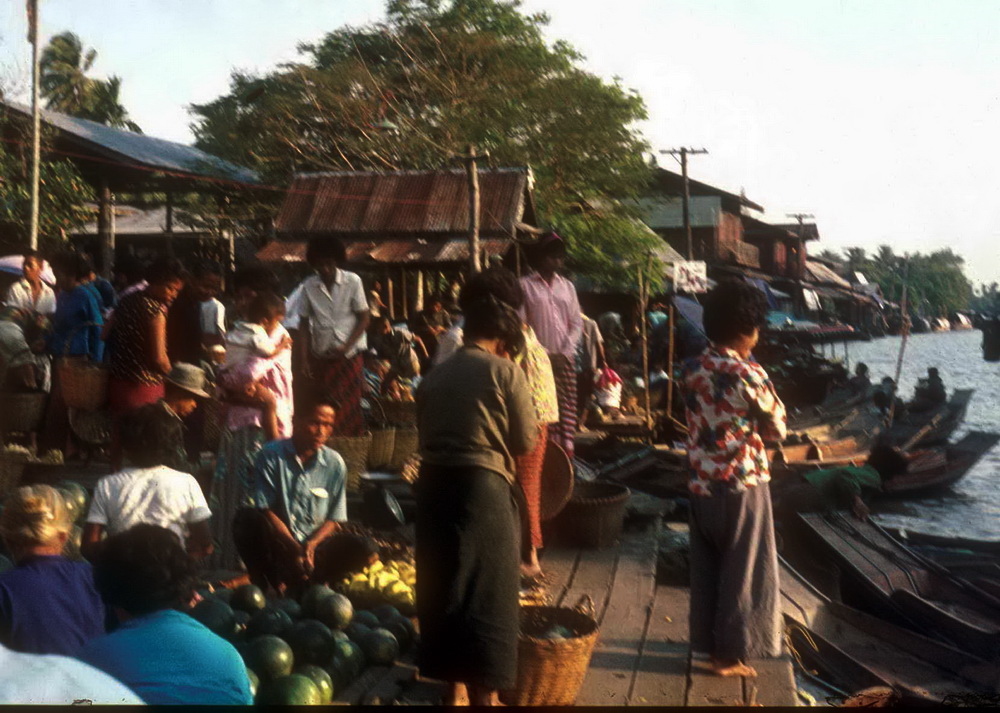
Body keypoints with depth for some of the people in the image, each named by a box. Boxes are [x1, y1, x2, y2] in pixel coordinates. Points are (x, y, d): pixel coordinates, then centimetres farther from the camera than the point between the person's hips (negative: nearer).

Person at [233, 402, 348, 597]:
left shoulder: (335, 463, 0)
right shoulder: (271, 455, -7)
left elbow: (334, 519, 2)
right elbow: (266, 510, -11)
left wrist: (311, 544, -18)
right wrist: (294, 548, -22)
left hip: (315, 544, 2)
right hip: (276, 542, -2)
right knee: (247, 518, -29)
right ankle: (267, 586, -14)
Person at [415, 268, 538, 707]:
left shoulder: (434, 376, 10)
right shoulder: (504, 371, -5)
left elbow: (425, 436, 13)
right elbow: (525, 442, -3)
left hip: (434, 485, 6)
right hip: (483, 486, -5)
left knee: (444, 586, 15)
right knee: (486, 589, 4)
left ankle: (456, 688, 26)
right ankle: (484, 694, 8)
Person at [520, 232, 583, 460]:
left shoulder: (567, 286, 15)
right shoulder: (526, 285, 1)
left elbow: (577, 322, 12)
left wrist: (566, 351, -2)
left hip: (565, 358, 4)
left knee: (568, 404, 0)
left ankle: (567, 447, 4)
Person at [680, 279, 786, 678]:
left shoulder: (693, 370, 1)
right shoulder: (748, 375, -17)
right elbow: (778, 429, -7)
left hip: (701, 485, 6)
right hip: (742, 487, -6)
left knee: (705, 569, 17)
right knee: (741, 572, 7)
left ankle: (707, 642, 28)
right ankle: (729, 654, 14)